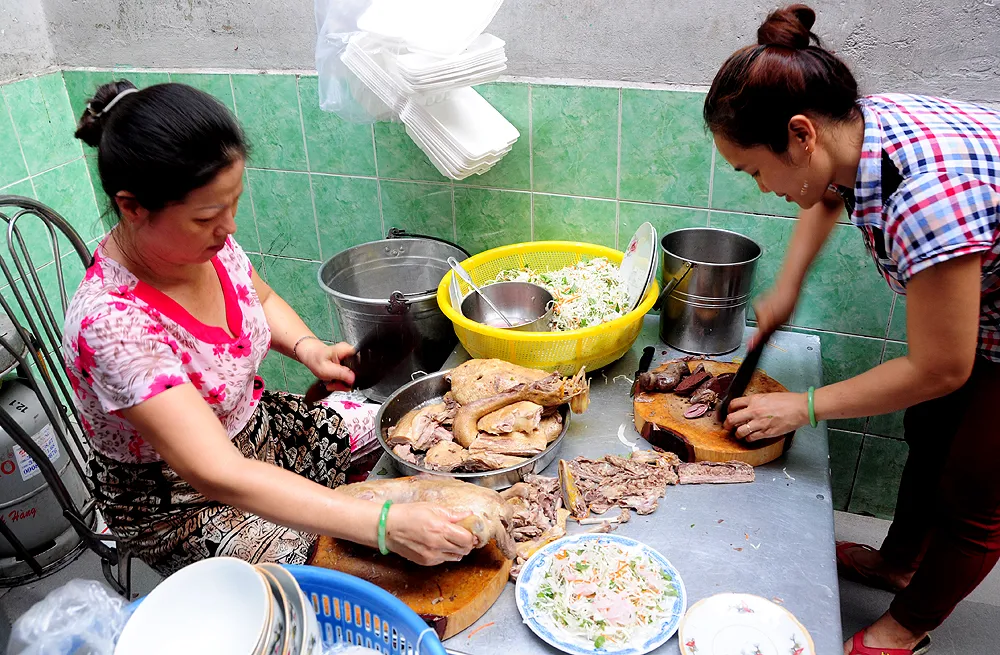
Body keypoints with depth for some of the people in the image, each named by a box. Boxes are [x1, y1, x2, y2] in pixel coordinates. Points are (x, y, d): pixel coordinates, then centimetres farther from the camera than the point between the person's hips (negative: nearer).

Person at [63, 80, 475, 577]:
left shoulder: (205, 240, -14)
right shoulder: (111, 326, -35)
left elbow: (261, 298, 10)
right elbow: (220, 475, -40)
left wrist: (307, 347, -11)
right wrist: (385, 525, -44)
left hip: (257, 429, 7)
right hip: (179, 507, -7)